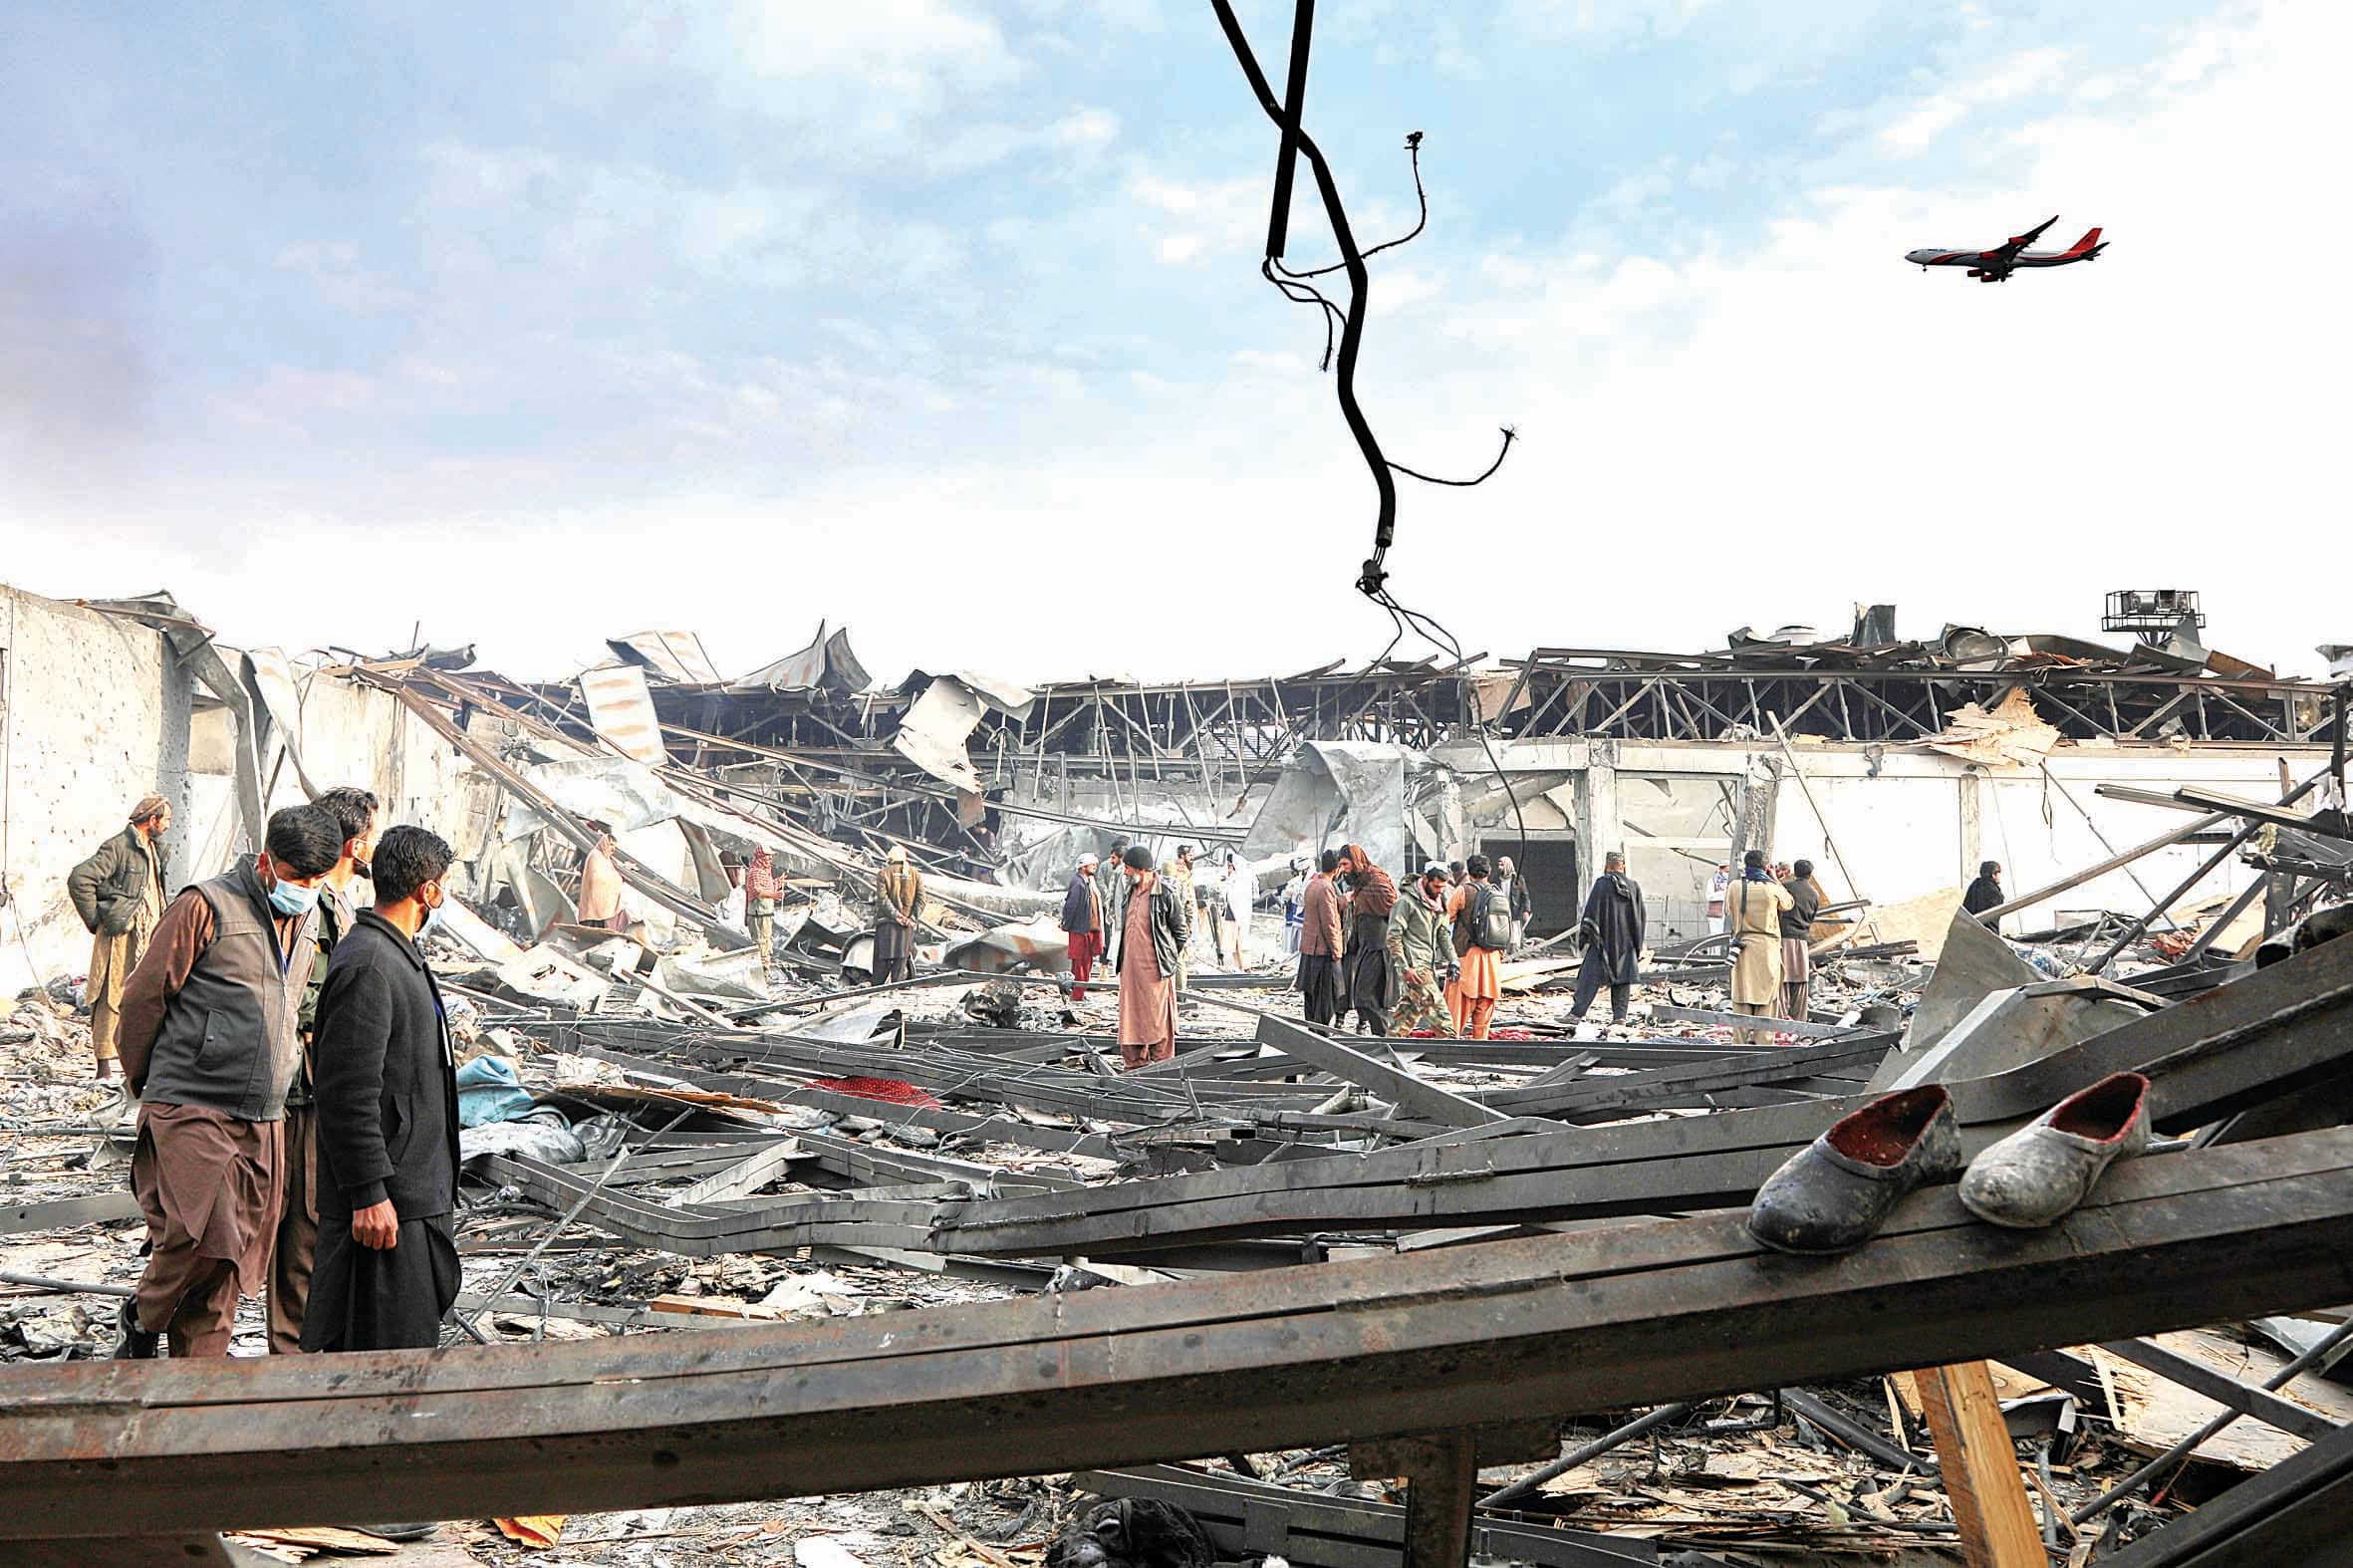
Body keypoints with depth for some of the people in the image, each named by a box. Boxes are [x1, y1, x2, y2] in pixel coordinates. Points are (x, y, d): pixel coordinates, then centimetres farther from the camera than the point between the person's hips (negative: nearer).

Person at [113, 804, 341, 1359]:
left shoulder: (308, 922, 14)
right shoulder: (207, 907, -8)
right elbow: (143, 995, -4)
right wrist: (145, 1080, 6)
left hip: (265, 1117, 7)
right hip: (191, 1108, -7)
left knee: (236, 1252, 6)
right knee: (203, 1232, -16)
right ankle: (143, 1320, 12)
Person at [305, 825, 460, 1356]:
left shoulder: (402, 956, 15)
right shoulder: (366, 964, -19)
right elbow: (349, 1094, -23)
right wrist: (369, 1194, -23)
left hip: (422, 1190, 11)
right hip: (385, 1199, -11)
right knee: (388, 1348, -5)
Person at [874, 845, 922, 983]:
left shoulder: (884, 874, 1)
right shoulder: (915, 874, 8)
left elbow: (882, 898, -10)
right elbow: (921, 899, -2)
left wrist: (896, 915, -12)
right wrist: (912, 918, -6)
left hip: (887, 922, -2)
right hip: (907, 925, 2)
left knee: (883, 958, 2)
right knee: (901, 959, 3)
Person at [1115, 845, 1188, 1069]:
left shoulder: (1166, 892, -13)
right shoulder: (1132, 890, 10)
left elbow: (1180, 929, -6)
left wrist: (1170, 957, -2)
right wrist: (1123, 958, 16)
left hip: (1155, 966, -7)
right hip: (1131, 964, 7)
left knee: (1158, 1018, 2)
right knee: (1131, 1016, 9)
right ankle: (1136, 1063, 19)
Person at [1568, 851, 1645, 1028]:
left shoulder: (1602, 883, -7)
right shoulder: (1634, 886, 7)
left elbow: (1592, 910, -10)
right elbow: (1641, 917, 12)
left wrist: (1585, 935, -5)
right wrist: (1638, 946, 18)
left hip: (1604, 940, -4)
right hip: (1626, 942, 4)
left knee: (1590, 976, -2)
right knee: (1622, 977, 8)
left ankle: (1576, 1013, -5)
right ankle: (1619, 1015, 3)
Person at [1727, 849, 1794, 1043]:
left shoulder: (1734, 887, -2)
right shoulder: (1772, 888, -4)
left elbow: (1727, 912, 13)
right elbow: (1788, 903, 17)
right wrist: (1774, 879, 25)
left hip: (1742, 948, 1)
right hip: (1768, 948, -1)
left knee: (1742, 997, 6)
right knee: (1765, 997, 5)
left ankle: (1741, 1042, 5)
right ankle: (1760, 1042, 3)